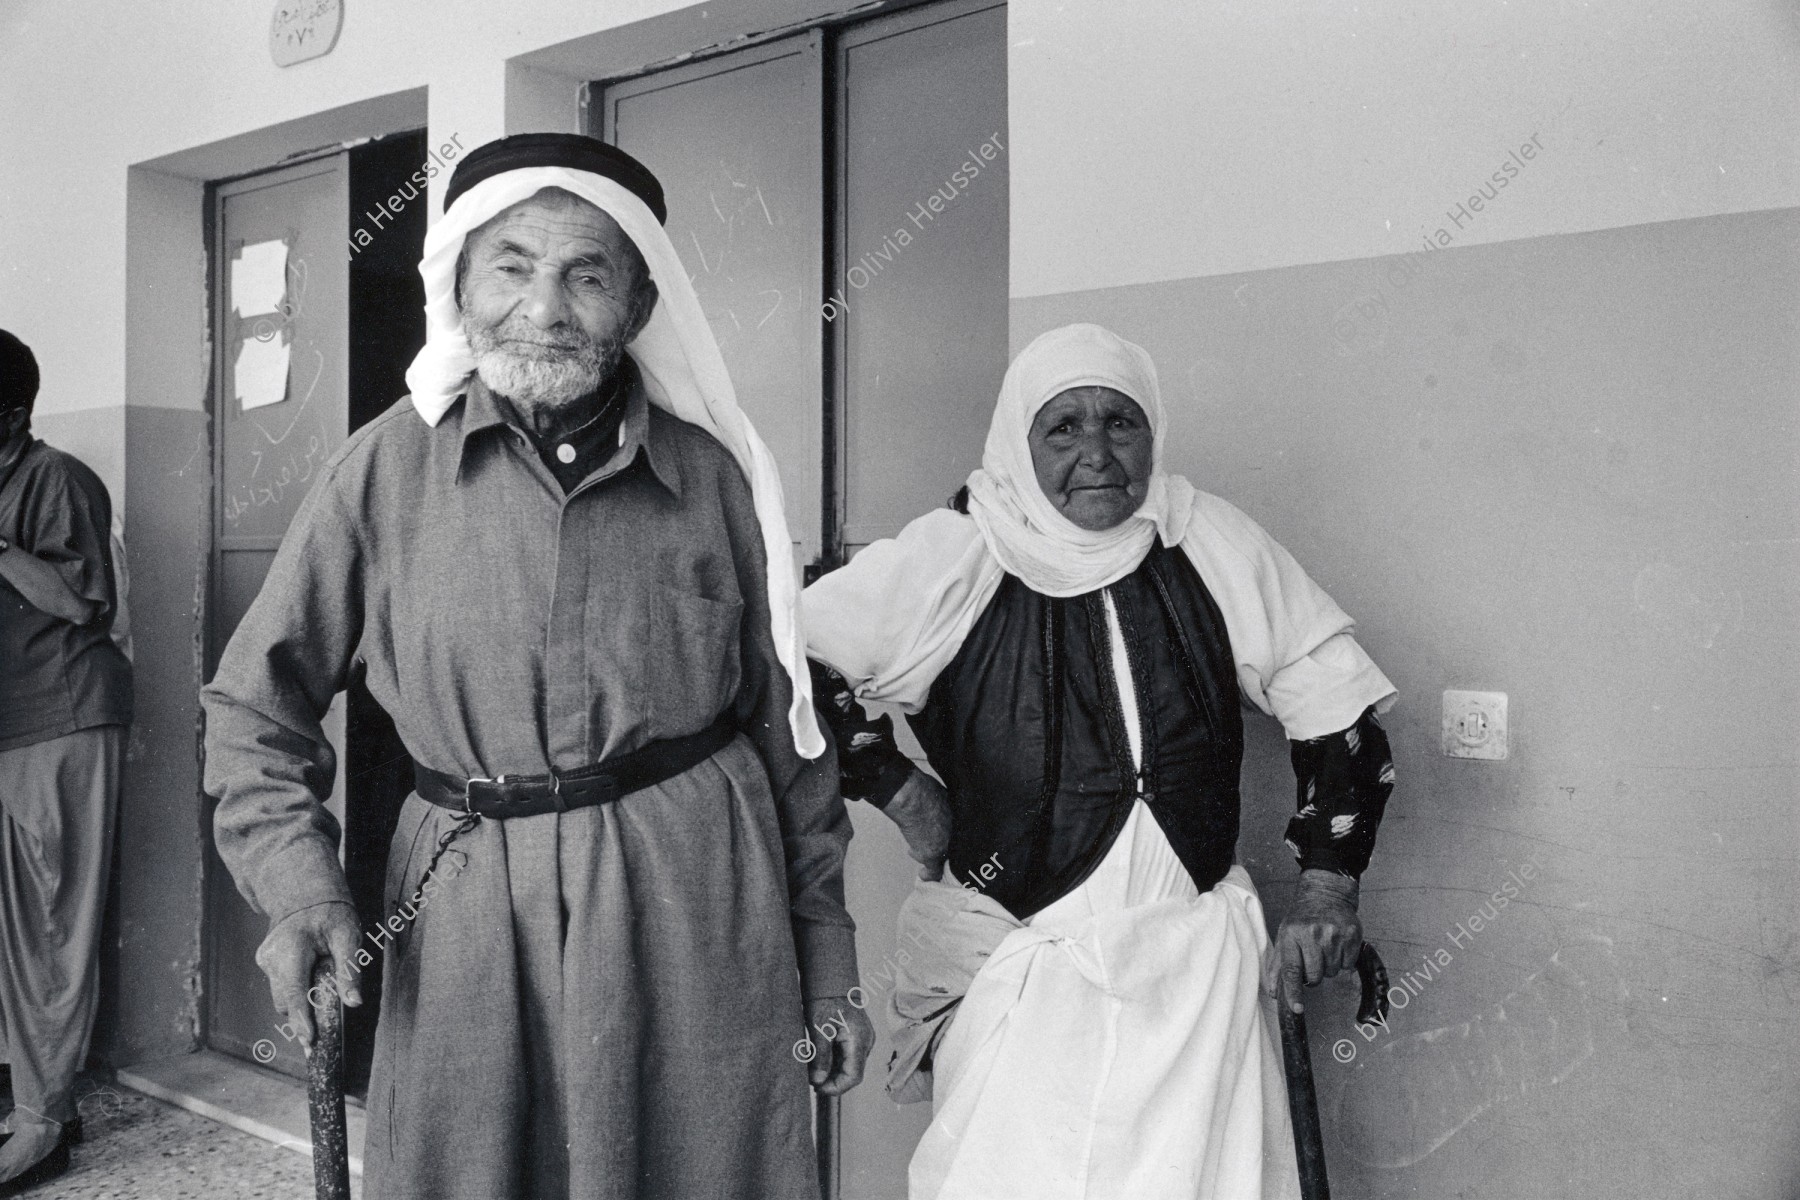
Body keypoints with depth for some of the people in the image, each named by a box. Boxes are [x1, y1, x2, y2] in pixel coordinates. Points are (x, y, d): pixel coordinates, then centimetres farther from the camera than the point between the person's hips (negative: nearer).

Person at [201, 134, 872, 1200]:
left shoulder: (711, 474, -1)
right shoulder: (390, 465, -1)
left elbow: (786, 724, 5)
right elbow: (255, 705, 7)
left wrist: (828, 966, 7)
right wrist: (300, 887, -8)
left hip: (696, 903, 0)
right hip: (467, 918, 0)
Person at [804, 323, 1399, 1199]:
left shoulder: (1212, 547, -4)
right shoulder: (953, 560, -11)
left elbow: (1334, 702, 3)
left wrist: (1327, 884, -1)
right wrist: (891, 782, -10)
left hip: (1197, 958, 3)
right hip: (1023, 961, -2)